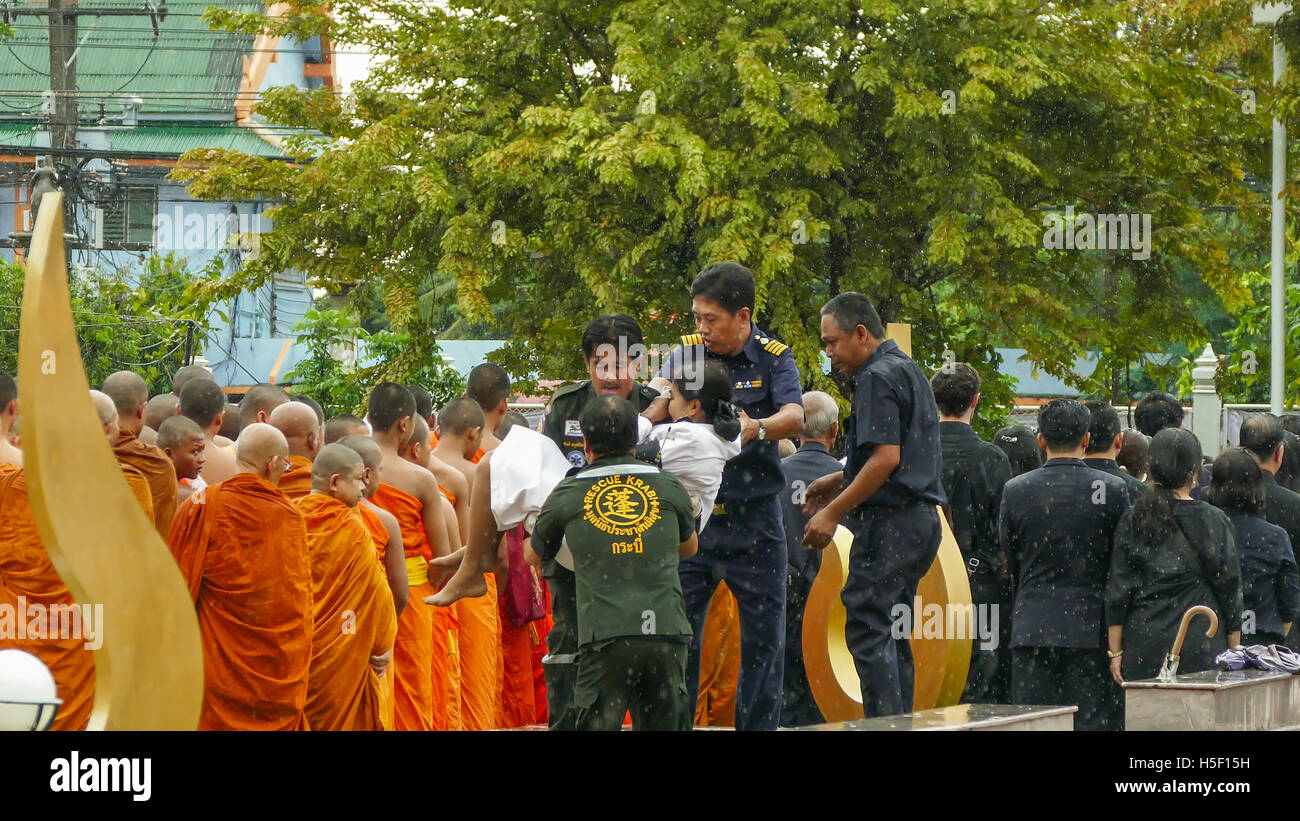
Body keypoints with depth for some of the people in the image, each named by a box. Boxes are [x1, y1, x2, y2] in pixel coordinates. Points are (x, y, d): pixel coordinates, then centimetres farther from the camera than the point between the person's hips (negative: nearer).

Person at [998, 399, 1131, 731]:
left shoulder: (1015, 490, -1)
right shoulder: (1113, 489, -5)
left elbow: (1010, 564, 8)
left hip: (1032, 627, 1)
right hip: (1093, 628, -1)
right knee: (1096, 719, 0)